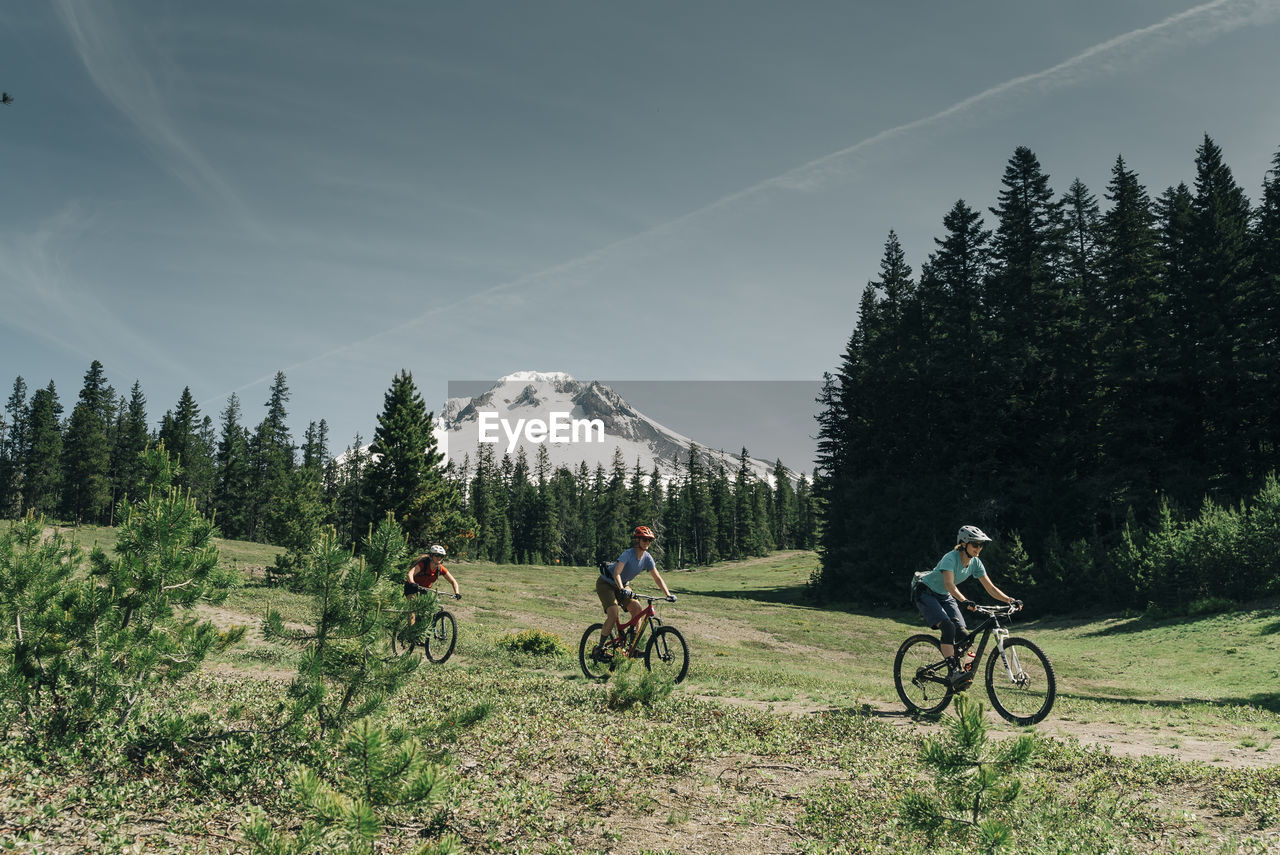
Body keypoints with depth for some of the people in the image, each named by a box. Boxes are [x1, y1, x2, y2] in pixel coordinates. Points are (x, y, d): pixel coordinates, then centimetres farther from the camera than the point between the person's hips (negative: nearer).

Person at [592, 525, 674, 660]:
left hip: (623, 585, 7)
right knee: (613, 614, -24)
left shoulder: (647, 558, -9)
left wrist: (668, 594, -16)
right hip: (606, 583, -7)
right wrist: (622, 590, -54)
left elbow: (657, 578, -5)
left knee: (637, 609, -12)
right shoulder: (628, 554, -28)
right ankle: (599, 649, -11)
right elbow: (616, 574, -39)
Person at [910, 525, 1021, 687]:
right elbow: (949, 584, -42)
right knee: (948, 626, -28)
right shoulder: (951, 558, -28)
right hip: (924, 592, -7)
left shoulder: (975, 563, -7)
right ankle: (953, 670, -29)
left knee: (963, 634, -10)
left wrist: (1010, 601, -20)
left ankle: (959, 669, 5)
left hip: (944, 596, 7)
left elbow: (991, 588, -6)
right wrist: (964, 601, -58)